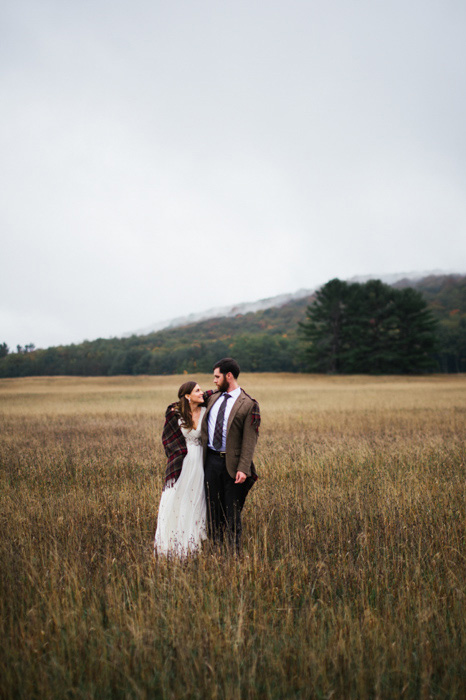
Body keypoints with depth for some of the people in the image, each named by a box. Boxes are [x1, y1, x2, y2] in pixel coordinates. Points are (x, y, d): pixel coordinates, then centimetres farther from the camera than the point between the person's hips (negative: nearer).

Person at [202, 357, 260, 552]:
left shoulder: (248, 405, -9)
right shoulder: (213, 398, 10)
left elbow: (249, 439, -12)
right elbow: (205, 427, 21)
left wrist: (243, 468, -19)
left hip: (232, 463, -5)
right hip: (211, 459, 5)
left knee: (232, 510, 3)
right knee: (213, 507, 10)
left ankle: (234, 550, 14)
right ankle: (215, 548, 20)